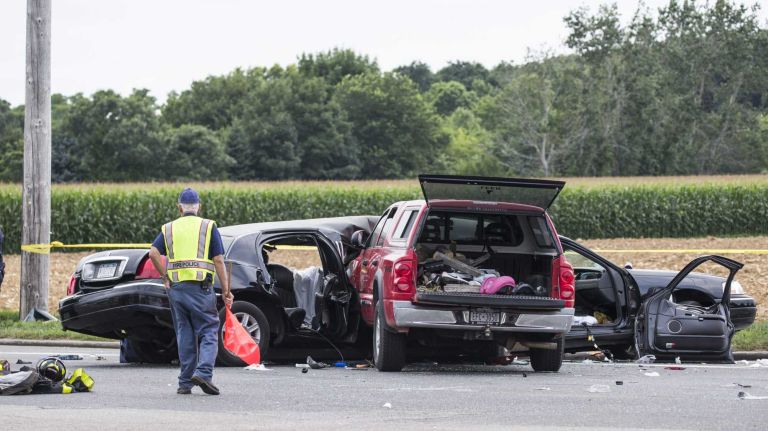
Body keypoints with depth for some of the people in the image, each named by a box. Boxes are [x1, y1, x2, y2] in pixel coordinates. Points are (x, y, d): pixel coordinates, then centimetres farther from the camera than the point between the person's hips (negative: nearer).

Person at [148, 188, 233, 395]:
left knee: (184, 334, 10)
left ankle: (185, 382, 9)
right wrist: (226, 290, 0)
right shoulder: (208, 227, 4)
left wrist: (165, 276, 6)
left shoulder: (169, 229, 12)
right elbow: (218, 261, -2)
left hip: (176, 287, 3)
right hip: (201, 287, -3)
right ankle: (203, 372, -20)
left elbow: (153, 253, -4)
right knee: (208, 332, 0)